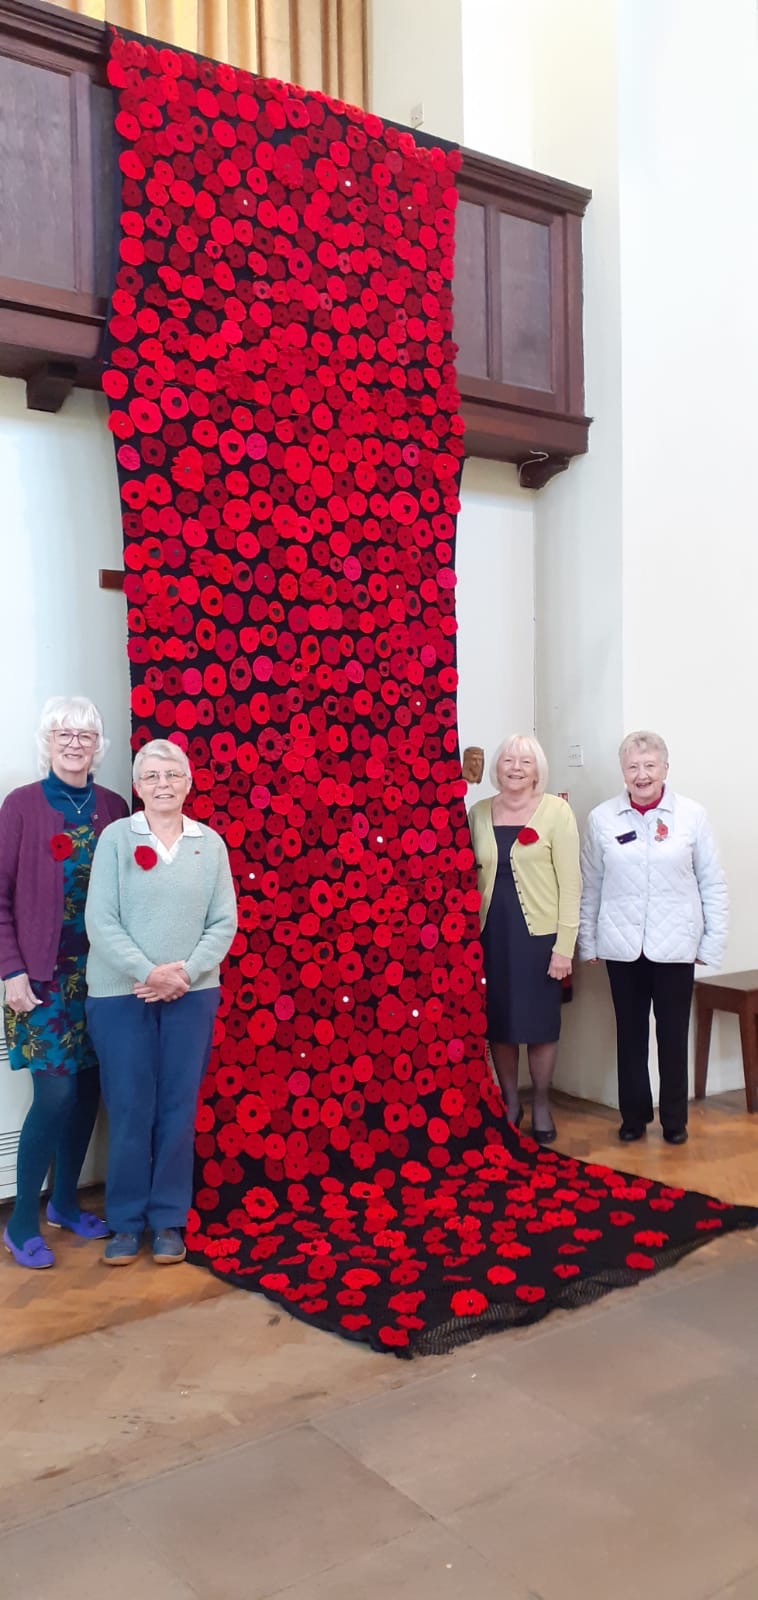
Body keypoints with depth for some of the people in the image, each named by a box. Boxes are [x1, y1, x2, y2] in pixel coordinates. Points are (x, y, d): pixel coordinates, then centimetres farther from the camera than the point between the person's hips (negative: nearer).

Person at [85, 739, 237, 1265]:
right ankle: (126, 1220, 20)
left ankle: (169, 1219, 20)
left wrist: (186, 971, -12)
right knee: (130, 1110, 4)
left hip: (192, 994, 2)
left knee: (178, 1108, 7)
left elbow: (225, 921, 1)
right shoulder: (116, 837, -2)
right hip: (120, 993, -2)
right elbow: (100, 921, -8)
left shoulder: (211, 843, 4)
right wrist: (148, 972, -17)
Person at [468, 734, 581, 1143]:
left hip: (539, 934, -3)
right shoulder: (478, 813, 5)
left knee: (540, 1025, 7)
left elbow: (570, 883, -7)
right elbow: (468, 876, 10)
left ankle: (541, 1106, 27)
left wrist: (564, 945, -11)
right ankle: (510, 1102, 29)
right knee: (497, 1024, 10)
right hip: (491, 934, 3)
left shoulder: (556, 811, -6)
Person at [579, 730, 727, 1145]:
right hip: (622, 946, 1)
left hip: (674, 945, -1)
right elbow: (590, 887, 3)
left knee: (673, 1034, 9)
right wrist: (587, 943, 4)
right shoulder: (602, 818, -1)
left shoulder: (692, 815, -3)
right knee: (630, 1033, 11)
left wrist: (713, 943, -1)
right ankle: (634, 1115, 26)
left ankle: (674, 1119, 25)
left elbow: (713, 883, 0)